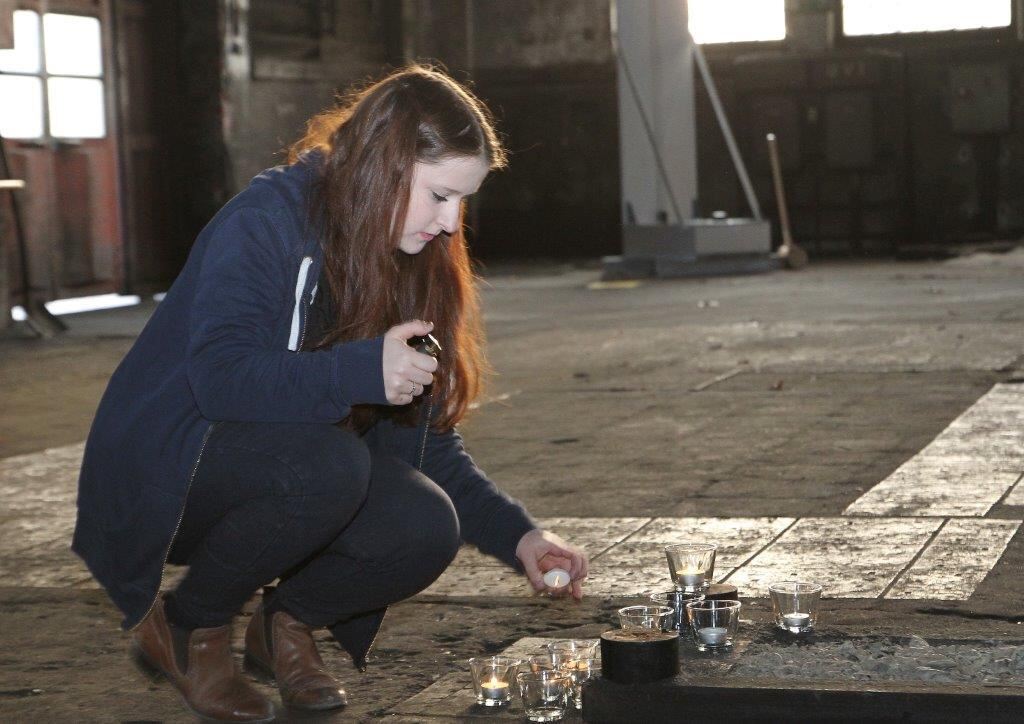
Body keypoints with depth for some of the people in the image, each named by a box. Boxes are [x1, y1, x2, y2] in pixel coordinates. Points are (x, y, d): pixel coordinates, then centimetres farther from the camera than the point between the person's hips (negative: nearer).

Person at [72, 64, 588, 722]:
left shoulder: (416, 265, 5)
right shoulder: (268, 220, -17)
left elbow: (430, 440, 5)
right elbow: (218, 376, -30)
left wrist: (517, 535, -7)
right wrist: (362, 371, -41)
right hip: (166, 469, -6)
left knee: (426, 530, -22)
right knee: (328, 463, -35)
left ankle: (287, 620, 7)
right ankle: (187, 628, -11)